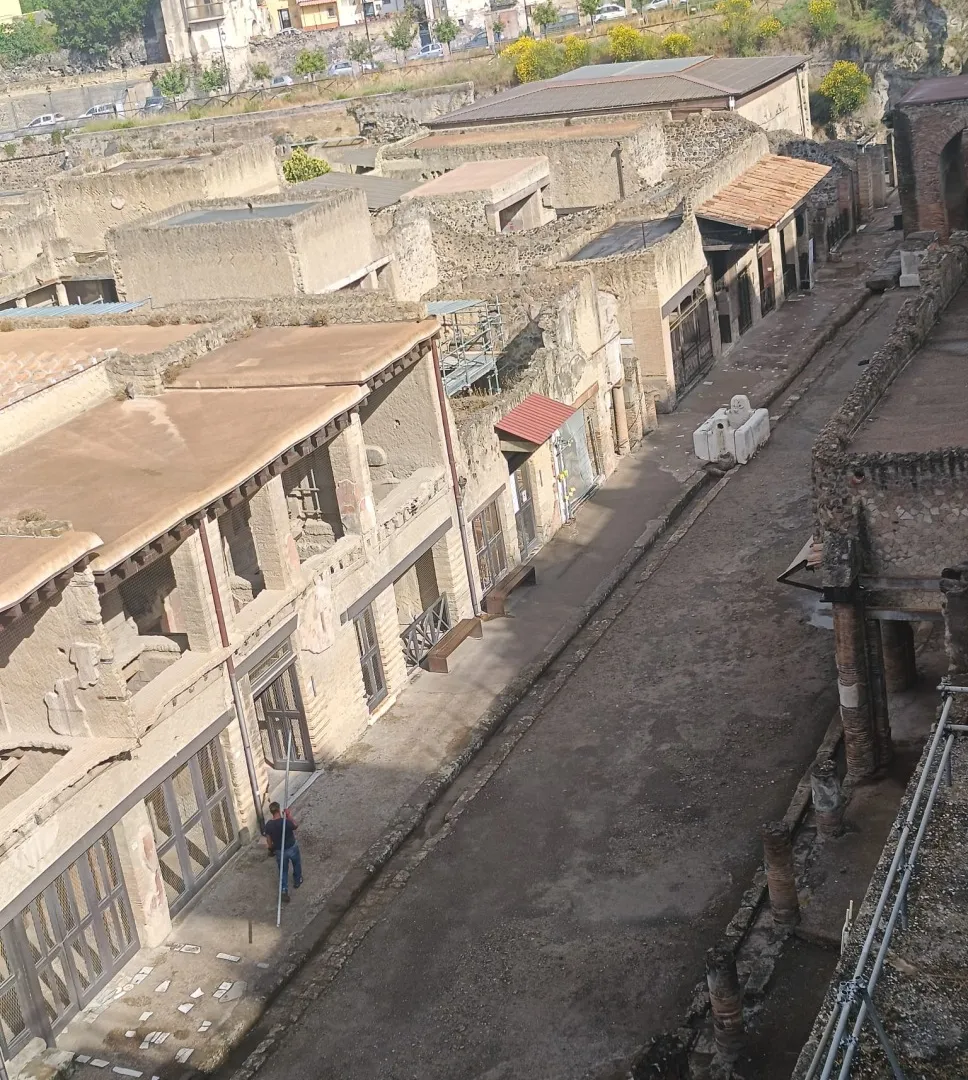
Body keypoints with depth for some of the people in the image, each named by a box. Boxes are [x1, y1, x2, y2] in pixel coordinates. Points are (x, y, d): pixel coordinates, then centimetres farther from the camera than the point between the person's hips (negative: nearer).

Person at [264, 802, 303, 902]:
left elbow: (268, 840, -4)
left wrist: (271, 849, 13)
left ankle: (284, 891, 14)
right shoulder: (285, 821, -30)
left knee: (283, 871, 19)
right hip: (292, 848, -2)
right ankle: (297, 881, 48)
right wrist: (289, 816, -3)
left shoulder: (268, 825, -17)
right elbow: (295, 826, -8)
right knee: (297, 864, 28)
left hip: (279, 851, 2)